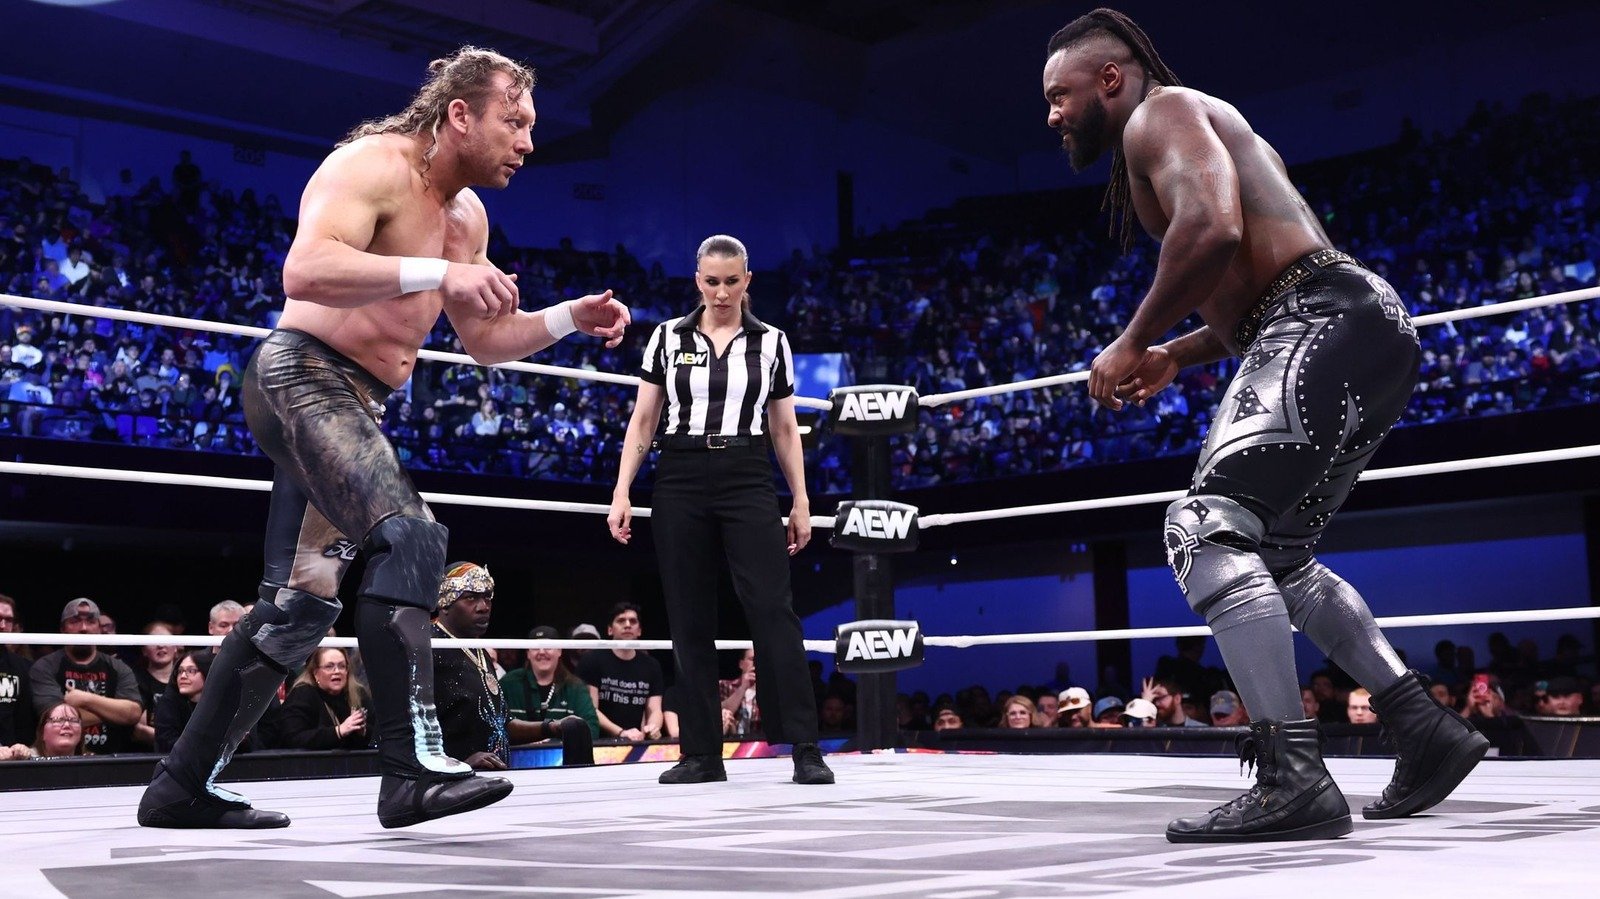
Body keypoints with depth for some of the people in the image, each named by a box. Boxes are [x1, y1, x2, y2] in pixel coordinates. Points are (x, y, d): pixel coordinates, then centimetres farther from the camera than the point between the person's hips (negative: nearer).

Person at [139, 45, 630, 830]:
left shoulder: (466, 215, 17)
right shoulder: (373, 163, -11)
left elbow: (485, 341, 22)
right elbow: (305, 271, -28)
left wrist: (571, 318, 8)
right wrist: (439, 274, -33)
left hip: (350, 407, 10)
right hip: (302, 373, -10)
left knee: (299, 603, 11)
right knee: (410, 534, -27)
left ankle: (184, 785, 20)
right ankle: (413, 767, -29)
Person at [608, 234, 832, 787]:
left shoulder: (771, 342, 7)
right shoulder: (667, 337, 7)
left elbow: (784, 429, 10)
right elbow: (643, 421, 8)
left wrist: (801, 501, 5)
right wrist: (621, 491, 0)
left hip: (748, 481, -1)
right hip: (681, 480, 1)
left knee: (774, 610, -10)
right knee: (690, 618, 3)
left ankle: (805, 749, -7)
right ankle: (702, 753, 10)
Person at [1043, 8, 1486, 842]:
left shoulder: (1159, 112, -2)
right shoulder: (1203, 130, 29)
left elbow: (1213, 229, -22)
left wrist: (1133, 343, -12)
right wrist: (1177, 356, 24)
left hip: (1329, 328, -11)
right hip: (1360, 334, 11)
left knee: (1208, 528, -18)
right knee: (1275, 554, 18)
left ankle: (1294, 781, -23)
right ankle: (1427, 730, 18)